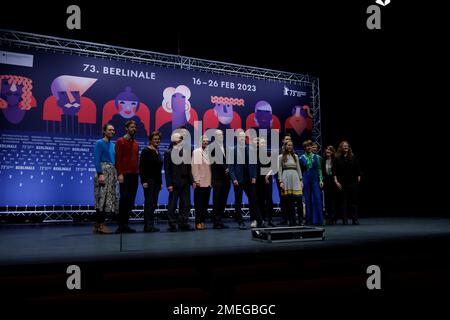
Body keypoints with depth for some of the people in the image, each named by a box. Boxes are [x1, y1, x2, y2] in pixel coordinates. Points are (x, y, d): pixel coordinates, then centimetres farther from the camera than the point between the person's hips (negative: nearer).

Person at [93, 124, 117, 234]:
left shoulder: (112, 145, 18)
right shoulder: (99, 143, -3)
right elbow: (97, 160, -11)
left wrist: (116, 174, 12)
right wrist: (100, 174, -20)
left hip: (112, 173, 8)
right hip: (103, 171, -8)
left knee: (109, 199, 5)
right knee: (102, 199, -12)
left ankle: (101, 224, 10)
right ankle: (99, 225, -9)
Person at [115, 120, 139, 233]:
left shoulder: (136, 144, 19)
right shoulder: (120, 141, 0)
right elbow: (118, 158, -7)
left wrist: (137, 172, 10)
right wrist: (120, 173, -15)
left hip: (134, 175, 6)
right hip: (125, 175, -6)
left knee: (131, 200, 4)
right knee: (124, 199, -6)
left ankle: (125, 224, 11)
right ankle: (121, 225, 1)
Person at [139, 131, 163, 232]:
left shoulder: (158, 153, 16)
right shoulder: (146, 151, -6)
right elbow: (141, 167, -11)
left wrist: (161, 182, 16)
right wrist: (144, 181, -17)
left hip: (157, 181, 8)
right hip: (149, 180, -7)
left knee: (154, 203, 8)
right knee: (149, 202, -7)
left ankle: (151, 225, 13)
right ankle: (148, 225, -4)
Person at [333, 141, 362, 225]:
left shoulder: (353, 158, 6)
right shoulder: (337, 159, 3)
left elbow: (358, 170, 8)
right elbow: (335, 172, 1)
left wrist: (358, 179, 2)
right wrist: (336, 181, -6)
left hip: (353, 183, 1)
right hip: (342, 184, -1)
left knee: (354, 201, 1)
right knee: (343, 202, 1)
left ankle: (355, 220, 7)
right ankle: (345, 220, 7)